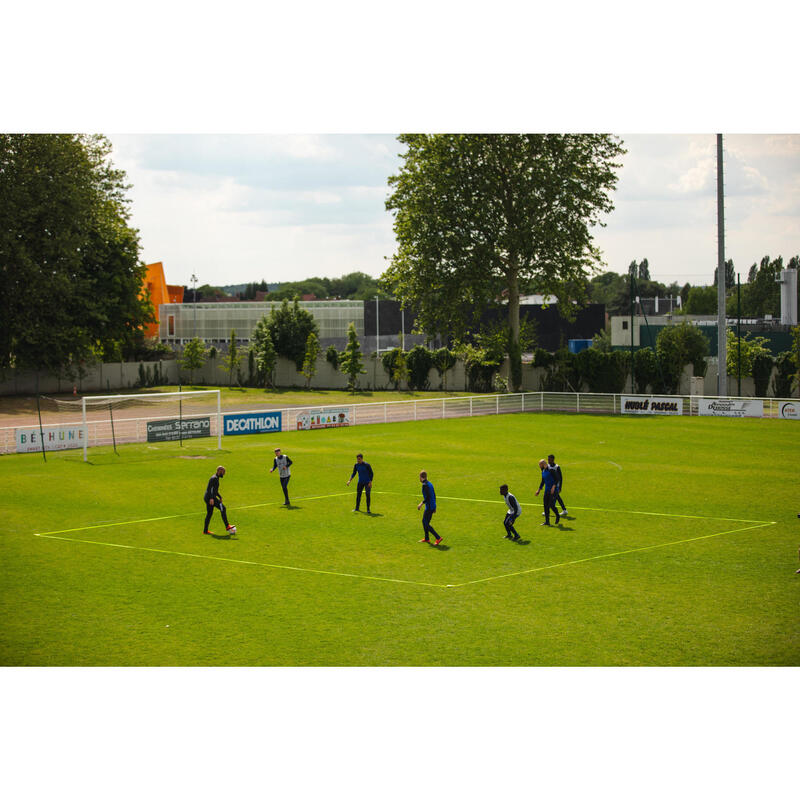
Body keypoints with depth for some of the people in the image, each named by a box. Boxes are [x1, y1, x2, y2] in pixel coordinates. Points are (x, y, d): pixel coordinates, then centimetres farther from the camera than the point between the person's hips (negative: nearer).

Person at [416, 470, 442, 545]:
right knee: (424, 521, 19)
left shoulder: (425, 485, -15)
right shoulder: (430, 483, 12)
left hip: (429, 507, -9)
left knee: (426, 524, -4)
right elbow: (434, 495, 17)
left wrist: (421, 503, -18)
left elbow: (428, 496, -23)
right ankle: (426, 538, 26)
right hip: (432, 506, 9)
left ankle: (438, 537, -8)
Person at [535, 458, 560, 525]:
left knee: (551, 505, -10)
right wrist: (539, 490, 20)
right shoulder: (543, 471, 11)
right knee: (546, 506, 3)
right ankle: (547, 521, 8)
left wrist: (553, 487, -27)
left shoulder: (550, 470, -14)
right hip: (547, 491, 8)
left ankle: (558, 516, 16)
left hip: (553, 490, -8)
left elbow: (556, 479, -17)